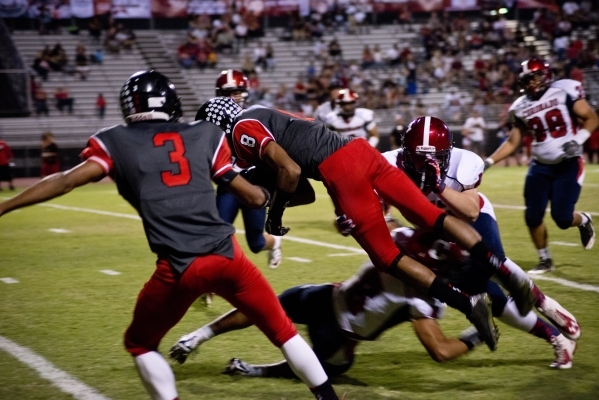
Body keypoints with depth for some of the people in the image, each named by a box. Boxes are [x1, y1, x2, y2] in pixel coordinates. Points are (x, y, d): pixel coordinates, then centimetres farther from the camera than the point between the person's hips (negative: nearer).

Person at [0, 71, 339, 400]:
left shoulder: (116, 143, 10)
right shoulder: (204, 135, 16)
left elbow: (65, 182, 2)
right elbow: (253, 196, 19)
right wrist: (268, 196, 42)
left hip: (178, 268, -2)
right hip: (226, 255, 2)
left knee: (140, 343, 23)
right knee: (282, 331, 19)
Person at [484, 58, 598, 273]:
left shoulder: (565, 91, -10)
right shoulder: (521, 107, 2)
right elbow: (512, 142, 10)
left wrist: (577, 140, -23)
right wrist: (488, 161, 0)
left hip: (568, 163, -4)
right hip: (540, 166, 5)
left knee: (562, 217, -10)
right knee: (533, 216, -1)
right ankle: (545, 260, 19)